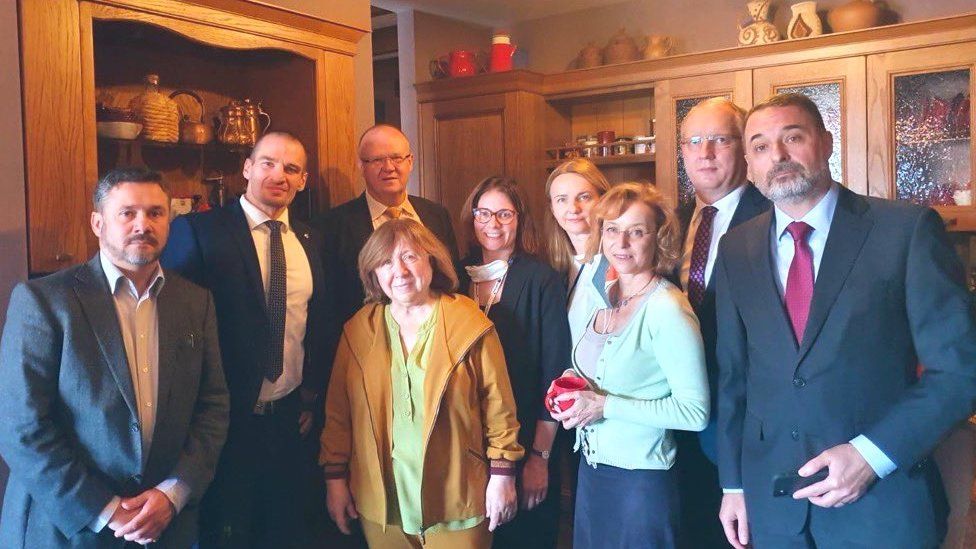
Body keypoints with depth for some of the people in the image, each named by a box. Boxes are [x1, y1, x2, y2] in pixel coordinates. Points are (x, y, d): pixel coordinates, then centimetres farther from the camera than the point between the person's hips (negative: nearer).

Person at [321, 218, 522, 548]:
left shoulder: (470, 325, -6)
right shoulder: (359, 329, 1)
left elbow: (498, 405, -4)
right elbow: (338, 412, 5)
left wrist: (503, 475, -5)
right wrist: (335, 478, 5)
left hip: (457, 498, -2)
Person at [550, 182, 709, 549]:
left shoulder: (667, 309, -18)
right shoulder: (606, 297, 4)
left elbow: (694, 412, -21)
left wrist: (604, 405, -21)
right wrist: (570, 388, -2)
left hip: (640, 481, -7)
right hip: (591, 469, 7)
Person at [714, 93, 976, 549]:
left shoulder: (907, 229, -8)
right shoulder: (736, 249, 4)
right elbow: (732, 374, 7)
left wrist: (871, 454, -16)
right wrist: (732, 483, 9)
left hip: (881, 499, -3)